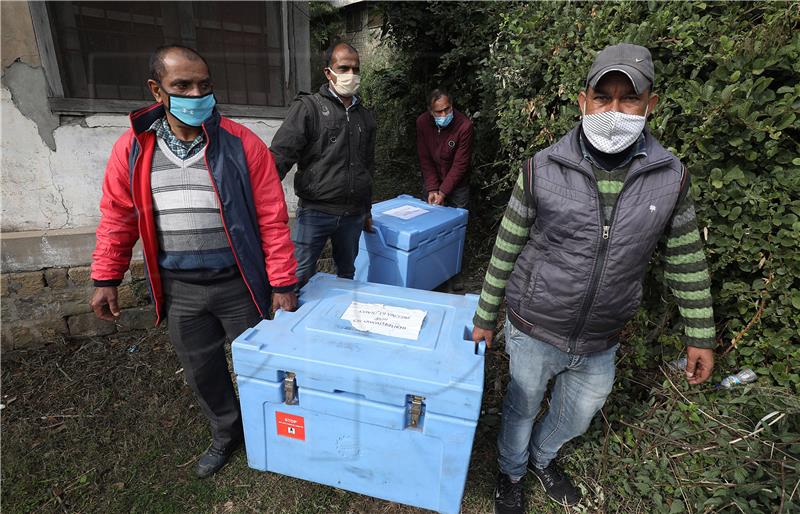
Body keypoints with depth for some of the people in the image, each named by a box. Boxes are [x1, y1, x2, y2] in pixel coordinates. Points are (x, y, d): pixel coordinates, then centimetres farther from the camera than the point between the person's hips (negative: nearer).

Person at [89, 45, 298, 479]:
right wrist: (106, 279, 8)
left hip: (239, 284, -3)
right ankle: (226, 434, 45)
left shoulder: (242, 145, -11)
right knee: (201, 372, 18)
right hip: (178, 289, 3)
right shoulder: (132, 149, -1)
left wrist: (282, 284, -12)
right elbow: (117, 219, 8)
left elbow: (272, 219, -11)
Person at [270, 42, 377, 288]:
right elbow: (280, 156, -12)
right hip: (315, 212, -5)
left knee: (347, 274, 16)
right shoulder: (308, 107, -3)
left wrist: (367, 210, 24)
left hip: (353, 215, 5)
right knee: (299, 278, -4)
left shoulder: (365, 116, 14)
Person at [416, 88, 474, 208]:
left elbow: (460, 164, -20)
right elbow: (425, 159, -8)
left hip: (457, 185, -3)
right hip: (432, 181, 3)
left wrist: (442, 192, -21)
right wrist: (432, 189, -14)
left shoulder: (465, 126, -22)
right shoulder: (422, 122, -11)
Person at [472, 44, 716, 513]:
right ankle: (512, 473, 51)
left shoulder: (670, 177, -8)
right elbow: (506, 250, -7)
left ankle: (542, 456, 58)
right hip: (533, 332, -2)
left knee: (579, 417, 25)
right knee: (522, 409, 20)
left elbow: (686, 260, 4)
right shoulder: (542, 170, -15)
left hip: (600, 344, 3)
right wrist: (485, 317, -1)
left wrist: (701, 335, 9)